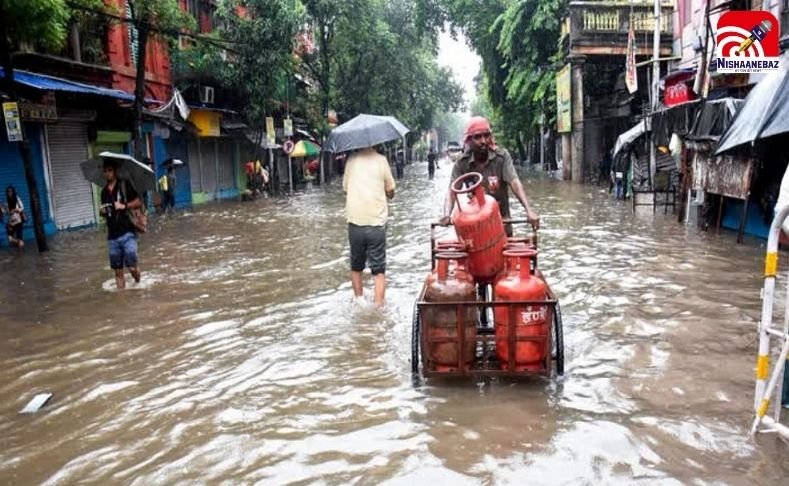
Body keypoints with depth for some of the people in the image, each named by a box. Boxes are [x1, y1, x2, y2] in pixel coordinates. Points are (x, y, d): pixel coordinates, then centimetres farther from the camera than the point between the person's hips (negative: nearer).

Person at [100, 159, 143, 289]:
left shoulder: (124, 185, -1)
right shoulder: (104, 191, 15)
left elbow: (139, 202, -5)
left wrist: (124, 206, -19)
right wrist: (103, 212, 2)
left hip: (127, 233, -5)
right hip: (112, 237, 5)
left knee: (132, 267, -10)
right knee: (118, 271, 6)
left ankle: (138, 284, 19)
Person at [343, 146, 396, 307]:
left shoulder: (351, 160, 4)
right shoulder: (381, 160, -2)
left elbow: (345, 189, 11)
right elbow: (391, 192, 4)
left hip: (355, 221, 2)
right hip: (376, 222, -2)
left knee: (356, 267, 19)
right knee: (379, 270, 5)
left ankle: (359, 301, 29)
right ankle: (378, 306, 0)